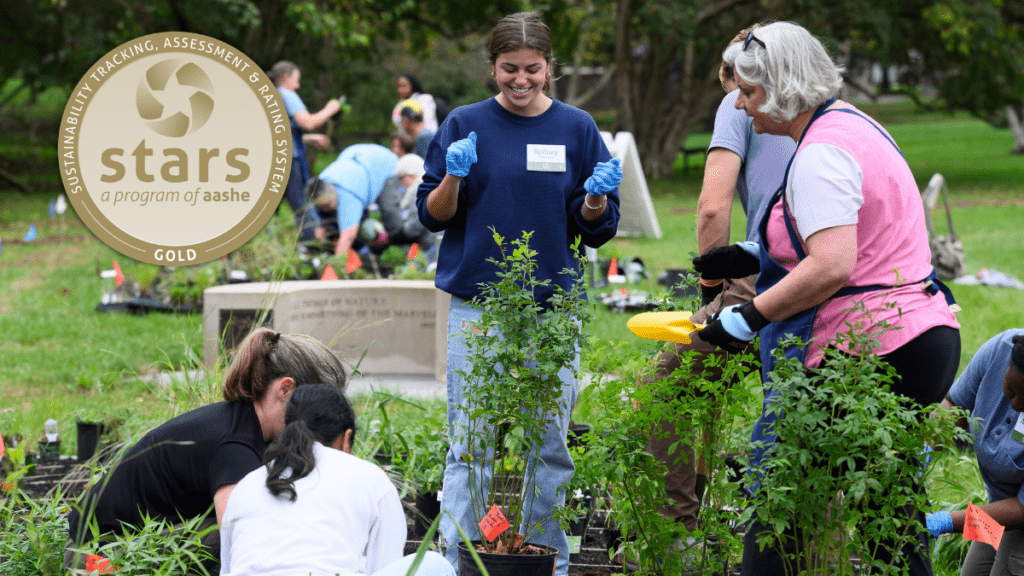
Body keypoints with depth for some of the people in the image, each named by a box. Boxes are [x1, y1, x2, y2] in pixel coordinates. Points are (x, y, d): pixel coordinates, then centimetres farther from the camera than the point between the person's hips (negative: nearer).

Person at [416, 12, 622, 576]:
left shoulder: (576, 129, 6)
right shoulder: (465, 124, 4)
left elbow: (595, 229, 7)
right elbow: (432, 215, 4)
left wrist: (596, 197, -14)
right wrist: (453, 177, -15)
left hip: (552, 306, 1)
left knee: (549, 444, 4)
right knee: (469, 444, -4)